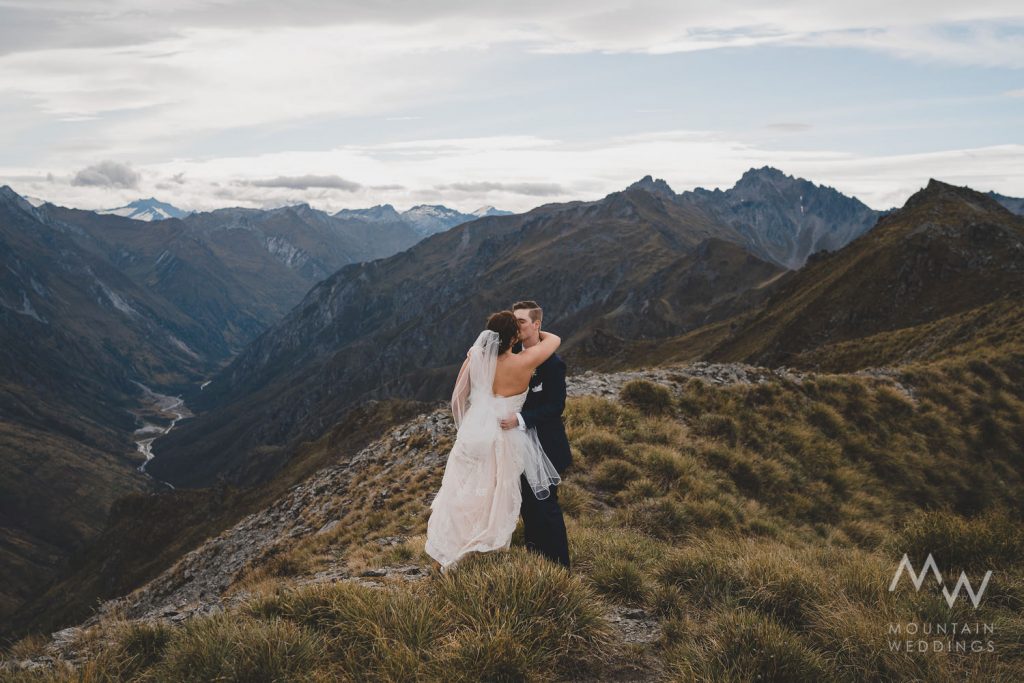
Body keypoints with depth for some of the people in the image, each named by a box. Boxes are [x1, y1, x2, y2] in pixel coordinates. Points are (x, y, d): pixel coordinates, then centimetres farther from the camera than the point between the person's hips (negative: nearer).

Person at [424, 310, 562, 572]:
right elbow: (554, 339, -2)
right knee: (496, 502, 13)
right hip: (502, 441, -3)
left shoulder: (475, 358, -8)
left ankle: (448, 557, 30)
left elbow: (458, 398, 3)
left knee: (461, 497, 17)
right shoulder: (523, 362, -18)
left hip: (472, 435, 3)